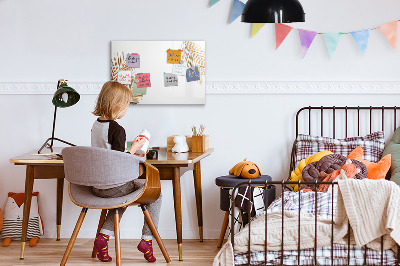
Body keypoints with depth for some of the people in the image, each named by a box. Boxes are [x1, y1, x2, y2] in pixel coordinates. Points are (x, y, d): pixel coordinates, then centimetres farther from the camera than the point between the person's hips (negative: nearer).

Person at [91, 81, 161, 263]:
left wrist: (130, 154, 19)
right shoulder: (117, 130, -20)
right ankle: (146, 240, 8)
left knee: (123, 196, 35)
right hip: (114, 186, -8)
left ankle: (104, 236, 19)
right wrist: (134, 148, -9)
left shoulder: (96, 125, 6)